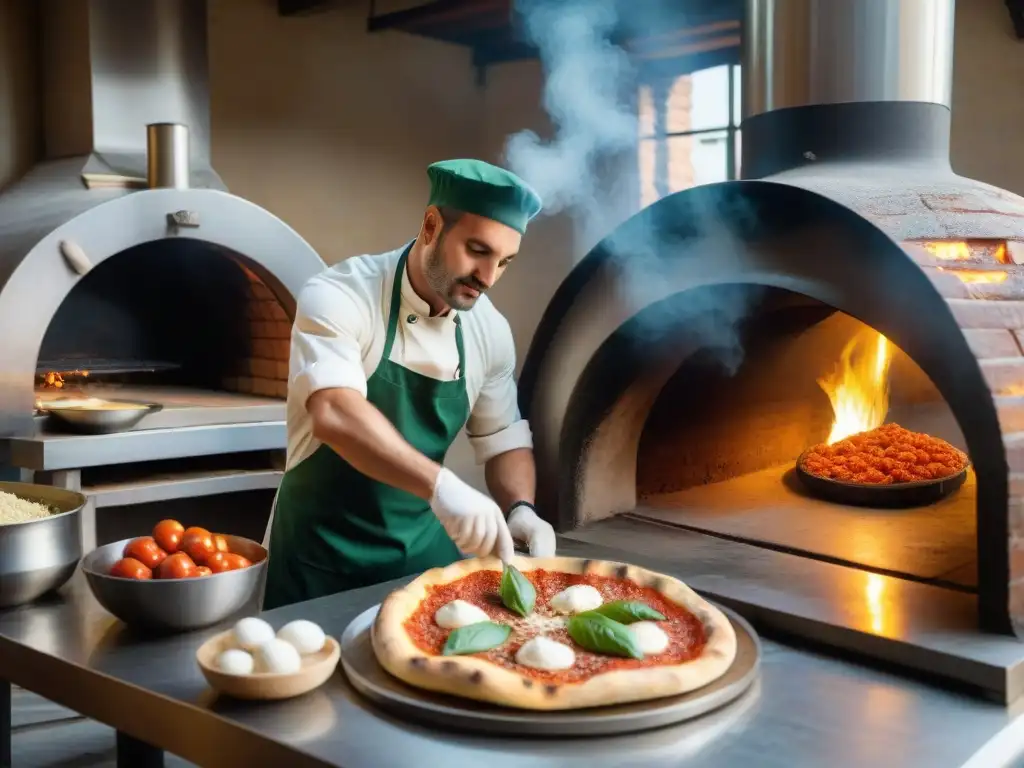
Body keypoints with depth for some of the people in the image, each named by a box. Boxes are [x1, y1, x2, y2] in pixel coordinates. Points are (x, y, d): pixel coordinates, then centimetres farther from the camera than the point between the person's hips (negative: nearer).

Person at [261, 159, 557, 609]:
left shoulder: (490, 330, -2)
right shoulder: (338, 298, -19)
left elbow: (503, 438, 8)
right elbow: (333, 415, -35)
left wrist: (520, 509, -10)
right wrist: (440, 484, -46)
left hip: (425, 554, 5)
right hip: (323, 559, -4)